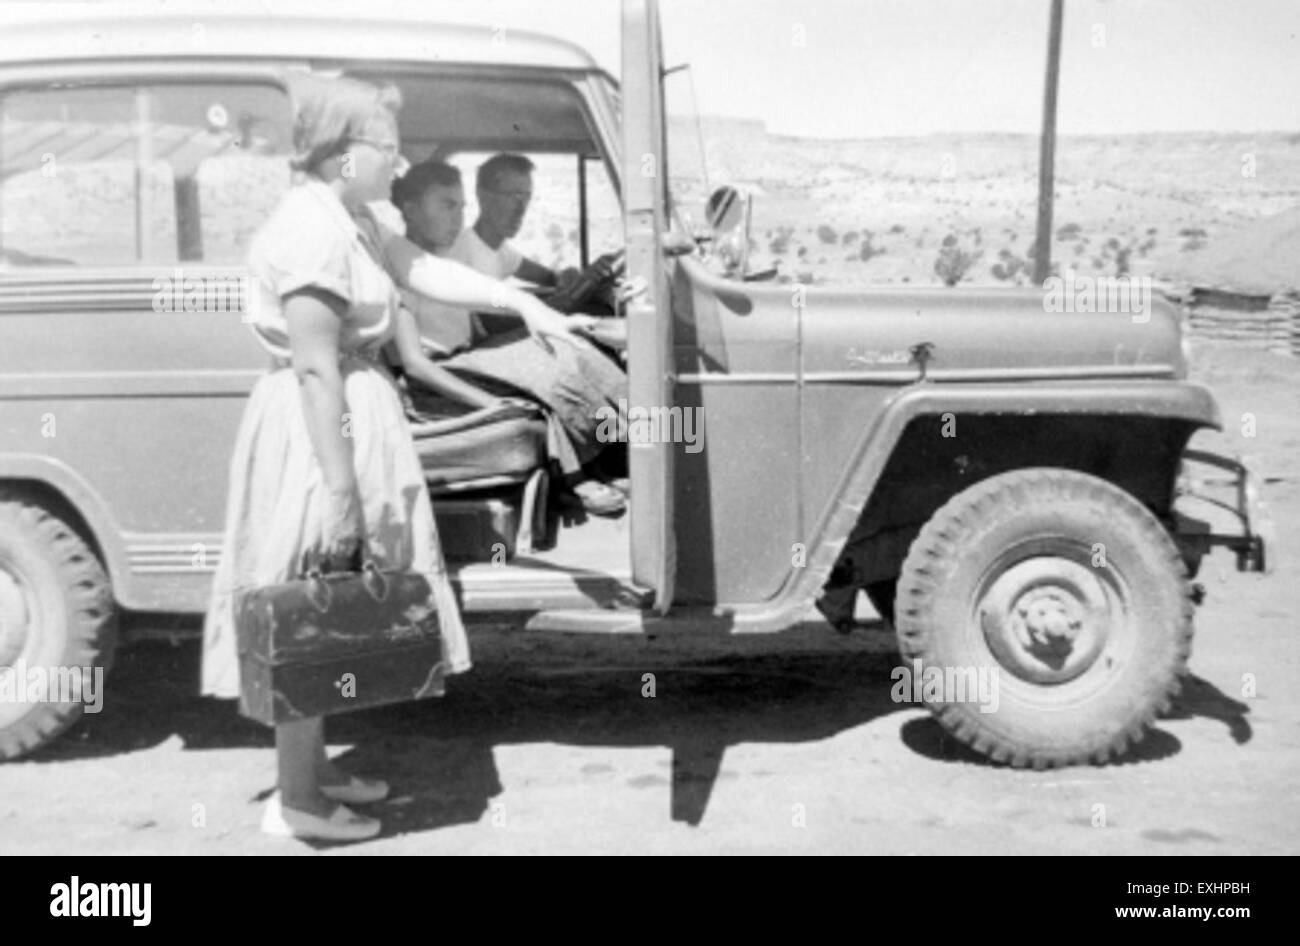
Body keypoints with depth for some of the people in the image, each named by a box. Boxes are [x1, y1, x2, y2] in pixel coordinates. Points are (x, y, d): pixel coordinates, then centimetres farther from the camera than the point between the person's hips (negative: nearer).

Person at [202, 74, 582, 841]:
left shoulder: (347, 217, 9)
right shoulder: (312, 232, -22)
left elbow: (423, 269, 15)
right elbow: (317, 369, -24)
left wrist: (522, 302, 11)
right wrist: (340, 487, -24)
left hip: (351, 416, 10)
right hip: (318, 434, -10)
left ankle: (314, 767, 33)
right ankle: (296, 801, 14)